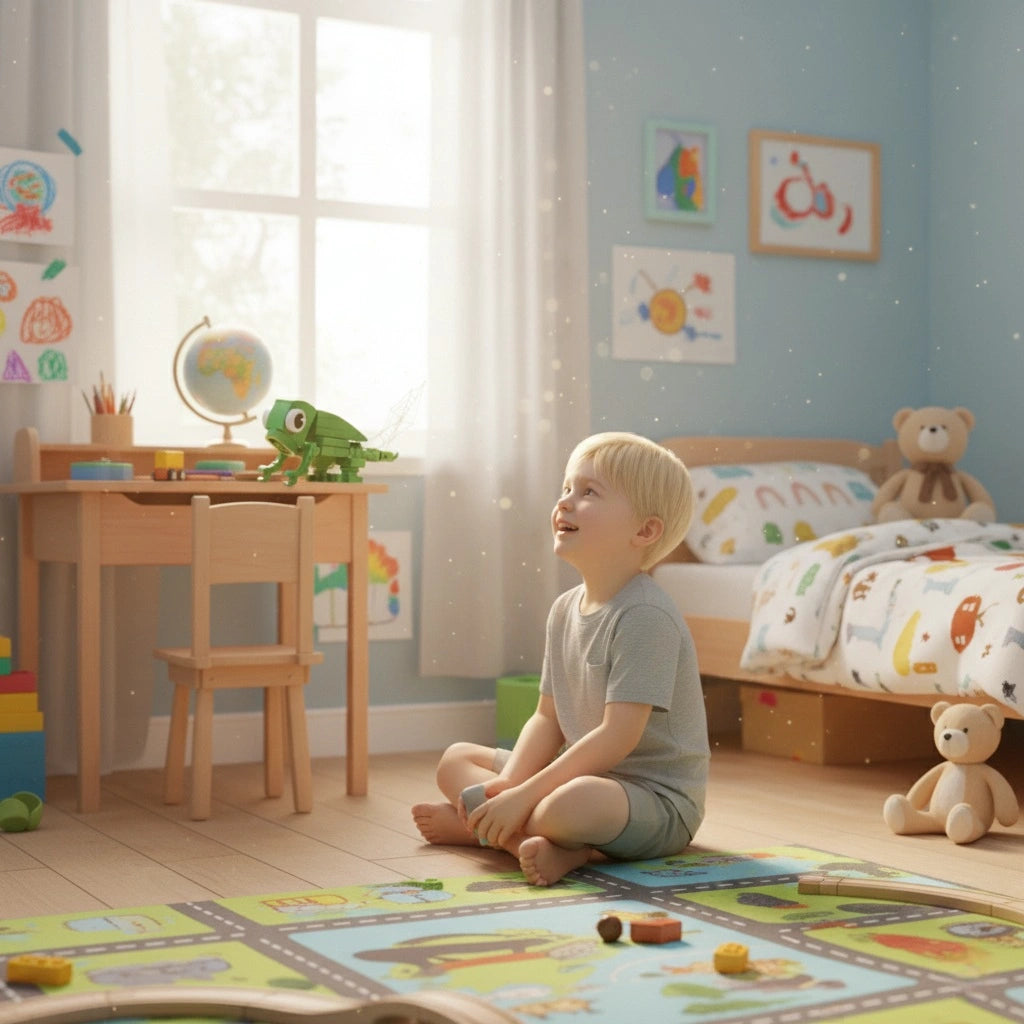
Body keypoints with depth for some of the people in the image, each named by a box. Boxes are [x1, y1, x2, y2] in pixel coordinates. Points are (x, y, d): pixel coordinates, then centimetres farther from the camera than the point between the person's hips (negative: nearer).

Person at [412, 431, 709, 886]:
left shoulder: (645, 615, -21)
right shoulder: (564, 609, 6)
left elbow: (618, 738, -25)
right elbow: (547, 719, 9)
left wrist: (522, 796, -25)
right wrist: (506, 783, -10)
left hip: (657, 800, -9)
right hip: (586, 774, 9)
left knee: (568, 805, -40)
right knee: (457, 759, 11)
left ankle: (474, 825, -11)